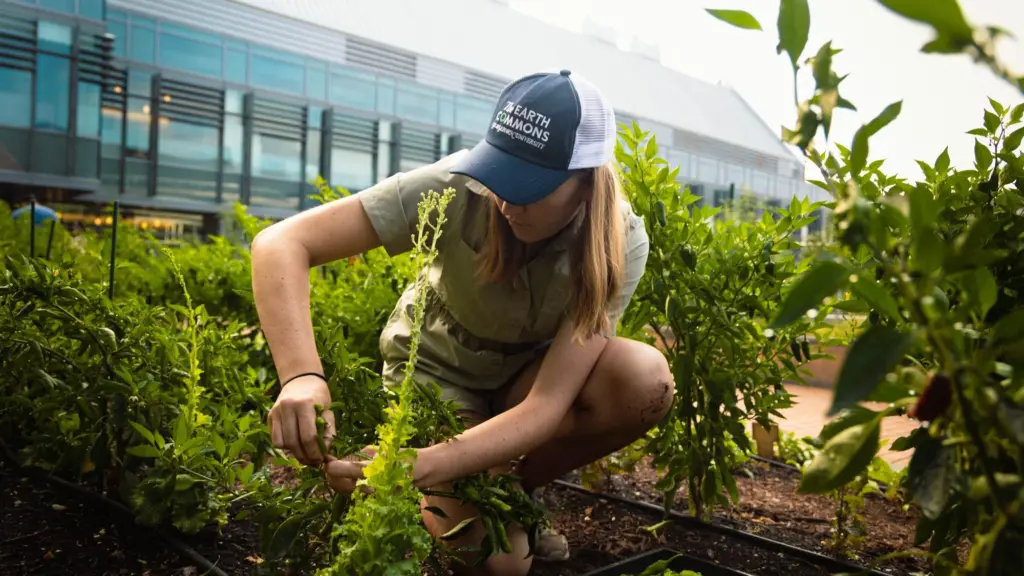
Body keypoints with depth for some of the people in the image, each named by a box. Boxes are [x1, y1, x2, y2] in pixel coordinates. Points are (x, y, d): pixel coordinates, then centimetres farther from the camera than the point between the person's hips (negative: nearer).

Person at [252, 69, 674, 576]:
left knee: (648, 381, -28)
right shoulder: (456, 188, -31)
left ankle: (512, 487, -3)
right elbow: (280, 245, -34)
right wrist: (301, 376, -50)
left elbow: (547, 407, -33)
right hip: (439, 367, -2)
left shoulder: (620, 244, -28)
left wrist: (417, 468, -46)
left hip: (530, 372, 2)